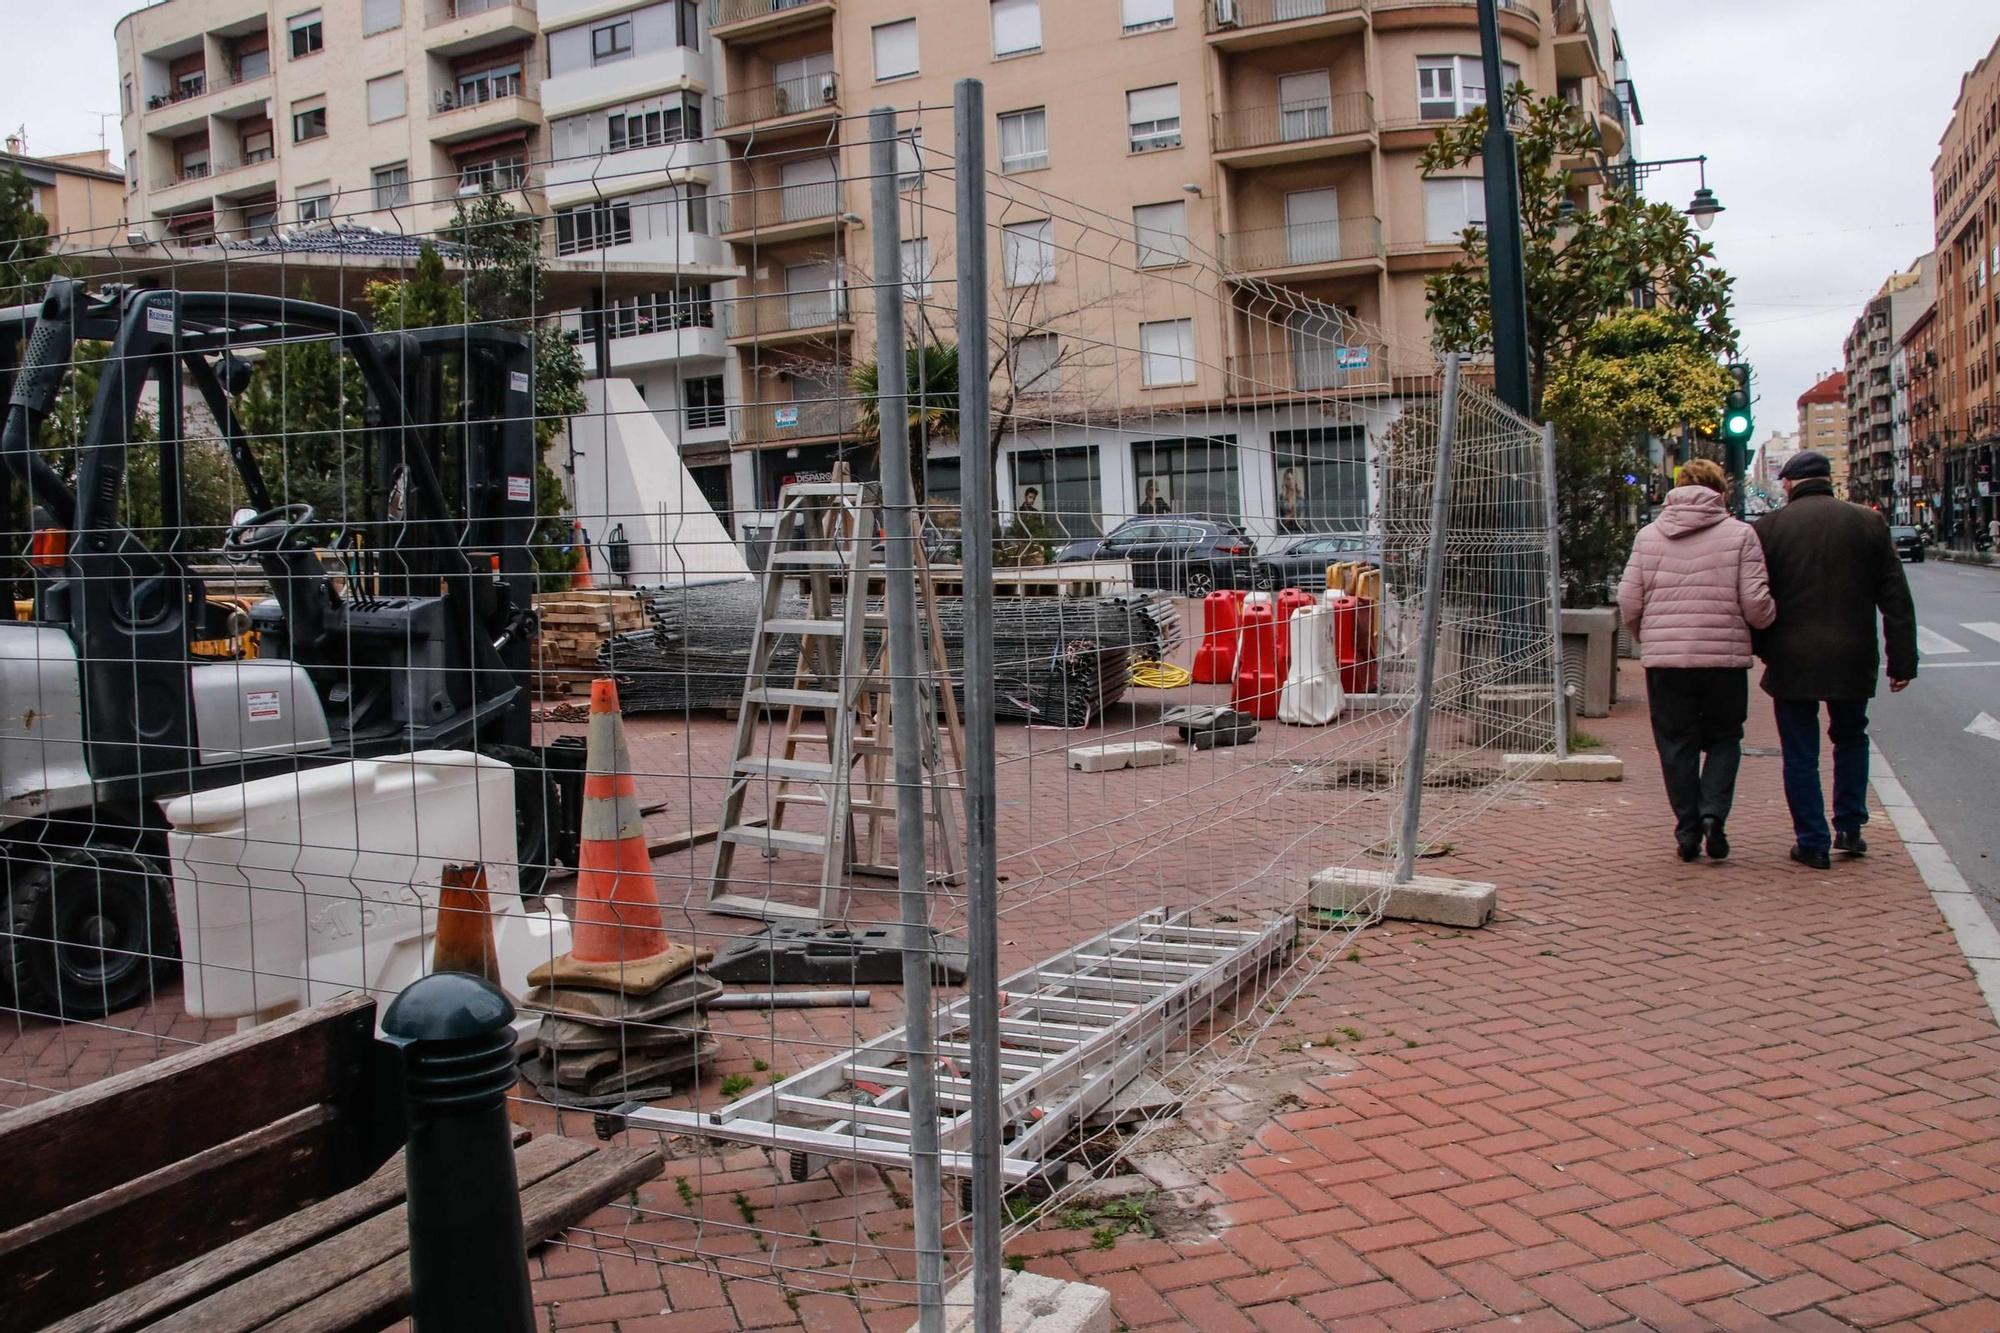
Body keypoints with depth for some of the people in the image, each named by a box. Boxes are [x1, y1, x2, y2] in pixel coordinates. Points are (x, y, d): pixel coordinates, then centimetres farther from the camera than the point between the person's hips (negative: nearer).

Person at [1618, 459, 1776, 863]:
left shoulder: (1648, 535, 4)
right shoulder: (1740, 534, -2)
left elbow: (1628, 603, 1)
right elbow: (1756, 604, -7)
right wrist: (1768, 620, 16)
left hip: (1664, 661, 1)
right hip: (1726, 658, -1)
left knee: (1677, 745, 11)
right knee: (1724, 739, 16)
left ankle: (1688, 831, 12)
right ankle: (1714, 813, -2)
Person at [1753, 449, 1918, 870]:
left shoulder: (1769, 528, -5)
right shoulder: (1869, 523, 2)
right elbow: (1896, 599, 2)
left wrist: (1764, 651, 12)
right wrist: (1902, 660, 5)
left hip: (1792, 661, -2)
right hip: (1853, 660, 2)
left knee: (1800, 753, 5)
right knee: (1851, 739, 23)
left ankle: (1813, 843, 6)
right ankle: (1850, 827, 21)